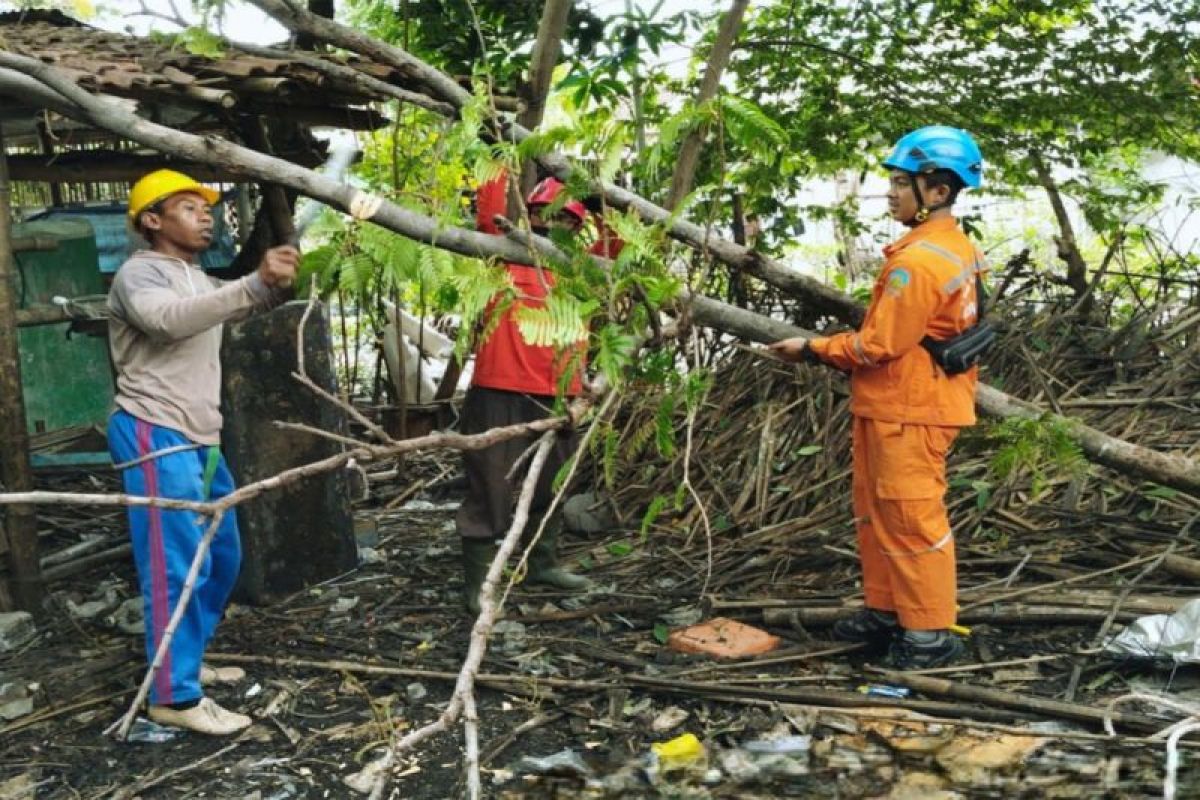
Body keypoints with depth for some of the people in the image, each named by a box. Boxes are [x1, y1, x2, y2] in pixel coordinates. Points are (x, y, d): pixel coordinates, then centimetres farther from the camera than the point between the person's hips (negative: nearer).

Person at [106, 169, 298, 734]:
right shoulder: (139, 273, -9)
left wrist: (277, 283, 0)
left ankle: (187, 661, 28)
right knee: (177, 566, -11)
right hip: (156, 437, -10)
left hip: (200, 438, 10)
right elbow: (171, 320, -29)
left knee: (222, 558, 15)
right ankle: (175, 696, -6)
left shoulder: (196, 279, 22)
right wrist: (257, 282, -38)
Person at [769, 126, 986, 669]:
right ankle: (886, 612, 29)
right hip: (898, 405, 10)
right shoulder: (957, 248, 9)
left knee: (911, 519, 0)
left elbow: (880, 345, -21)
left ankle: (930, 633, 11)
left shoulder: (917, 260, -22)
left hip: (909, 413, -10)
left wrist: (813, 349, -10)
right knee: (877, 514, 18)